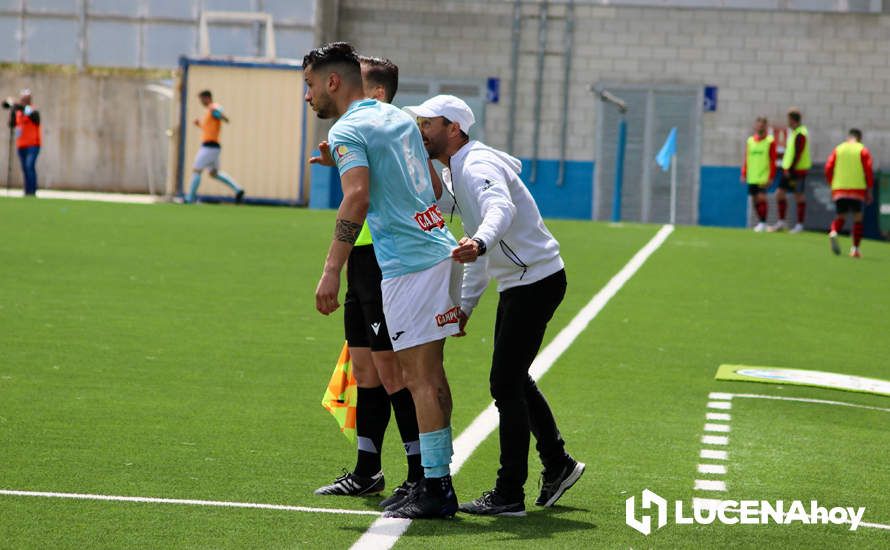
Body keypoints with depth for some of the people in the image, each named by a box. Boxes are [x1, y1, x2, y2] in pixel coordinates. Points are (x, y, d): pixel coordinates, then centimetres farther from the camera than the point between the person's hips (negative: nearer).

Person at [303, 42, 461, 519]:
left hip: (407, 263, -9)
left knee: (419, 376, -6)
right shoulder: (400, 117, 17)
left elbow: (357, 198, -23)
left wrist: (331, 271, -25)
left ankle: (434, 489, -5)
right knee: (429, 373, 12)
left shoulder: (347, 131, -9)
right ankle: (438, 480, 16)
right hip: (440, 250, 9)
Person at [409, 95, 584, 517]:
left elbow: (501, 210, -44)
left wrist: (479, 244, -64)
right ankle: (558, 465, 34)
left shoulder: (478, 166, -21)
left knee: (505, 383, -9)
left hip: (537, 280, -11)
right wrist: (465, 305, 23)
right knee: (514, 378, 20)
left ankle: (509, 495, -4)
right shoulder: (452, 173, 12)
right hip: (516, 284, 11)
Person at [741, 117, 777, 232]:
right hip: (752, 177, 5)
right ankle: (760, 221, 17)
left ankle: (763, 222, -9)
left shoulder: (770, 141, -2)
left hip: (763, 177, -5)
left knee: (761, 197, -14)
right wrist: (744, 174, 9)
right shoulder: (750, 141, 11)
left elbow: (773, 161, -4)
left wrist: (771, 178, -10)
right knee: (754, 199, 6)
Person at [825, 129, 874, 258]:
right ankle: (855, 248, 2)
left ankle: (834, 232, -21)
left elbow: (828, 168, 4)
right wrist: (869, 190, 2)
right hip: (857, 189, -2)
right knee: (857, 217, 9)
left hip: (839, 189, 2)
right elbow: (868, 170, -4)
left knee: (841, 216, 12)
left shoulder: (838, 149, 11)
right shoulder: (863, 150, 4)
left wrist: (832, 185, 13)